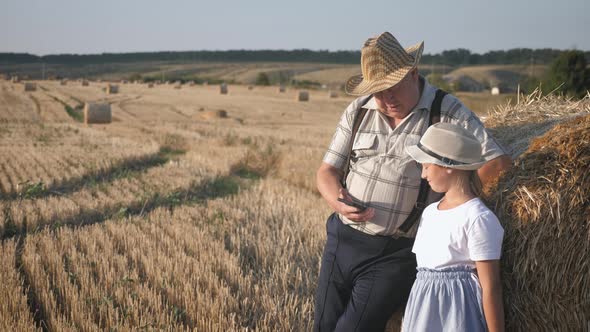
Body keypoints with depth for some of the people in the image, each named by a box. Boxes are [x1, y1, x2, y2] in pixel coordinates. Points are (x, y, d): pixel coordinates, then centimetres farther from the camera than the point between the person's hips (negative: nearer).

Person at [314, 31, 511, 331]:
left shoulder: (447, 112, -7)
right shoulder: (357, 111, 6)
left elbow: (498, 161, -14)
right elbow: (327, 170, 8)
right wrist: (338, 202, -14)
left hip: (396, 253, -5)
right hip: (342, 239, 5)